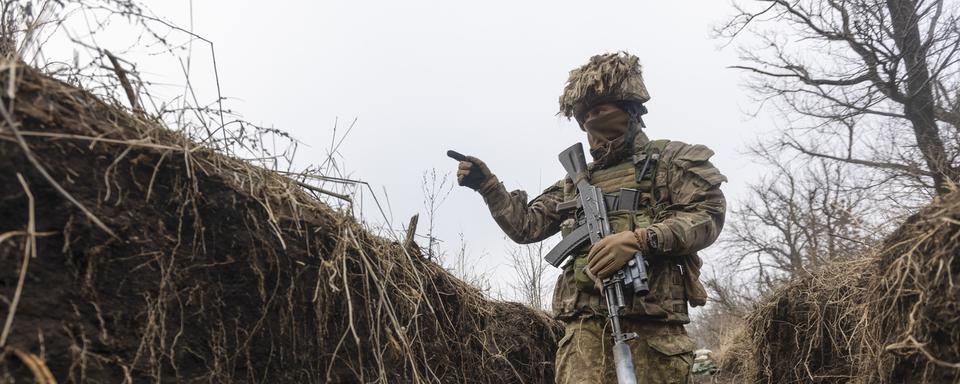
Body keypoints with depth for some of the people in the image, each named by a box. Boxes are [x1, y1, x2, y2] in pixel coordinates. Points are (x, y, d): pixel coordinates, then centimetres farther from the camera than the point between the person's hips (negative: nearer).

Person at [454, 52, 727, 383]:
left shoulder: (671, 160, 9)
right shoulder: (575, 184, 23)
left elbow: (708, 214, -5)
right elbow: (525, 225, 23)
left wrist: (640, 239, -19)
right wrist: (487, 184, 10)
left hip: (651, 323, -3)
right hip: (586, 325, 3)